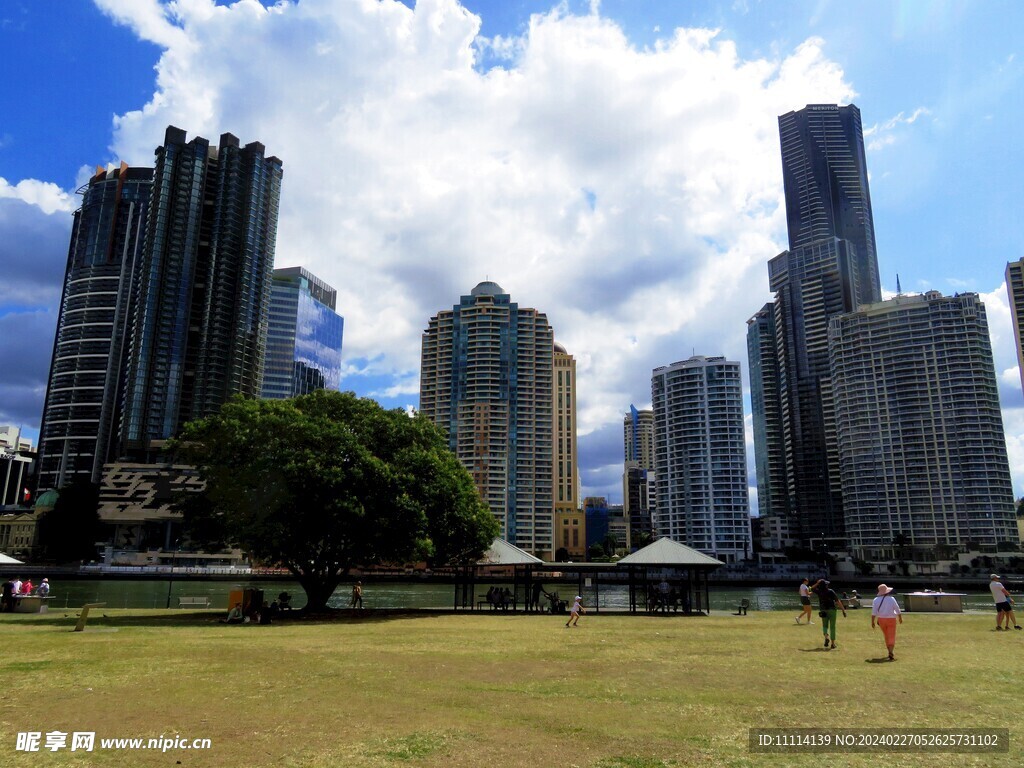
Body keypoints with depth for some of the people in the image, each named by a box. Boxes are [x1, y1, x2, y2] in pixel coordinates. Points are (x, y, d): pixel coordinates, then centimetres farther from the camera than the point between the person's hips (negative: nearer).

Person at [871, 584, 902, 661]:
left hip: (881, 620, 3)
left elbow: (874, 612, -9)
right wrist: (900, 618, 18)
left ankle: (890, 652, 31)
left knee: (886, 636, 20)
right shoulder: (891, 599, -6)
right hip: (891, 619, -3)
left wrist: (872, 622, -7)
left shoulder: (876, 600, -2)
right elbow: (897, 609, 2)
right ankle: (891, 653, -20)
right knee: (891, 637, -4)